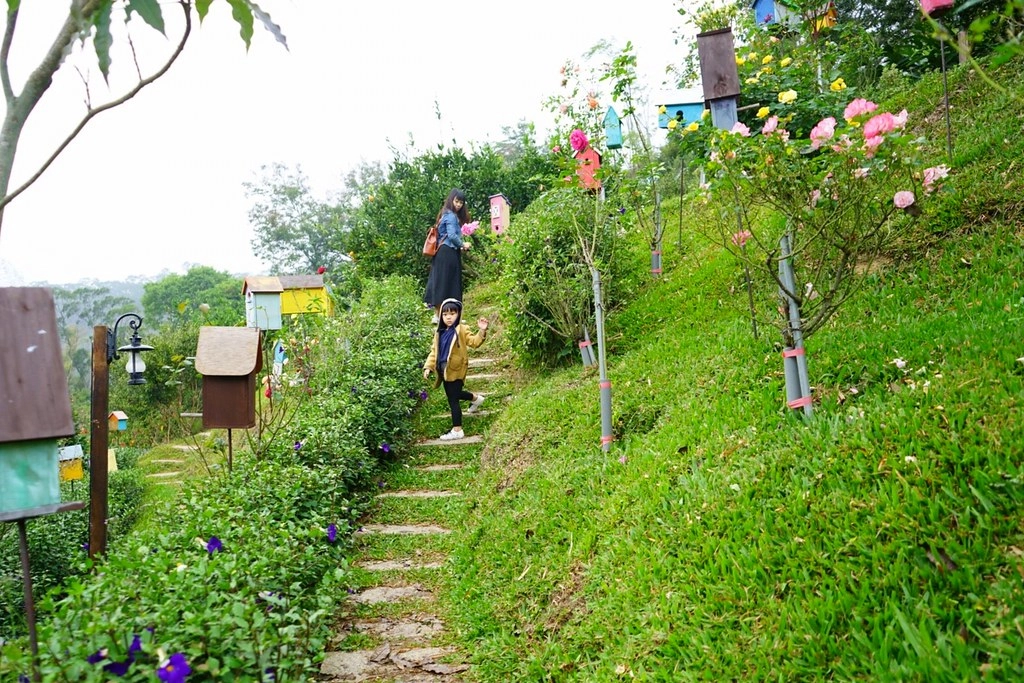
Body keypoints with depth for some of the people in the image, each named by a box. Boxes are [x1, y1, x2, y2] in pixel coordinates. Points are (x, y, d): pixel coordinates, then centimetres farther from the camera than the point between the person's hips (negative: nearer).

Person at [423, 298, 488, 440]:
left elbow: (474, 342, -19)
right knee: (454, 395, 24)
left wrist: (482, 331, -35)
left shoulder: (462, 330, -8)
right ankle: (476, 398, 51)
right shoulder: (439, 332, 8)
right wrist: (428, 366, 3)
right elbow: (434, 351, 11)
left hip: (456, 371, -7)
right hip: (444, 370, 7)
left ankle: (457, 430, 3)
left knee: (453, 399, -5)